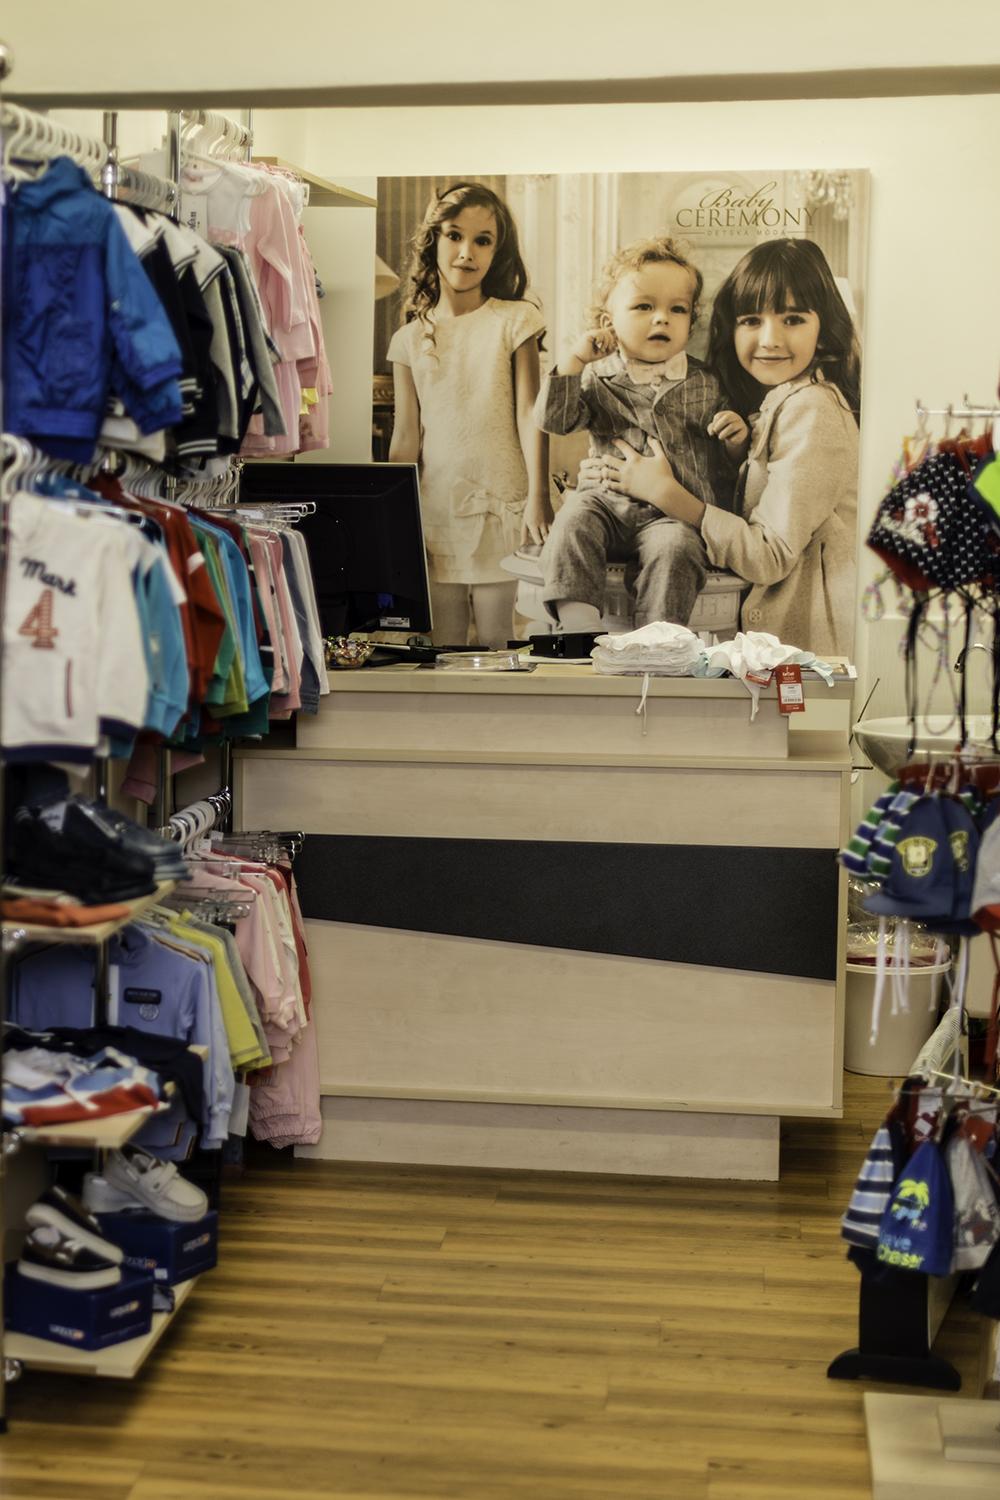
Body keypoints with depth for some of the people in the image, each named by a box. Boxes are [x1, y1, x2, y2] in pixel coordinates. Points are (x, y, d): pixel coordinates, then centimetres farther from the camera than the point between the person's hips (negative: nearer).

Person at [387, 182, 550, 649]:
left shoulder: (514, 320, 2)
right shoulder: (410, 338, 9)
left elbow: (530, 414, -4)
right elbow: (406, 437, 10)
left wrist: (538, 496, -13)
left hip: (502, 510, -3)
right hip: (436, 513, 3)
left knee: (498, 646, -1)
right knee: (440, 657, 4)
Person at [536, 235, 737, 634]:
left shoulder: (705, 385, 6)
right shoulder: (598, 379, 6)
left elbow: (727, 453, 15)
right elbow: (553, 420, -6)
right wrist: (573, 360, -11)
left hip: (676, 513, -1)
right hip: (607, 501, 1)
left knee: (674, 546, -31)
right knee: (573, 522, -27)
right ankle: (577, 623, -30)